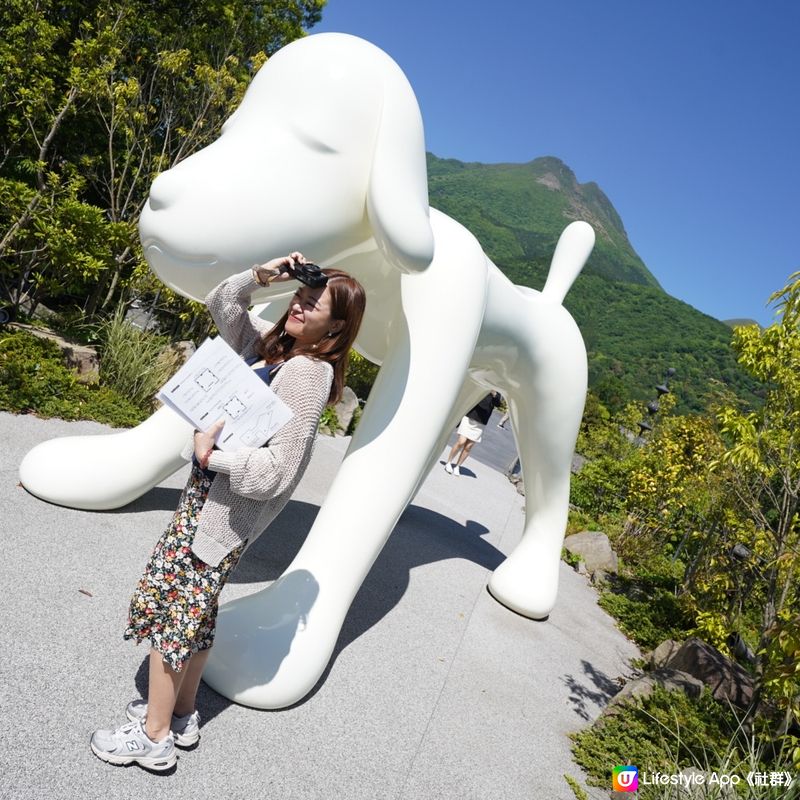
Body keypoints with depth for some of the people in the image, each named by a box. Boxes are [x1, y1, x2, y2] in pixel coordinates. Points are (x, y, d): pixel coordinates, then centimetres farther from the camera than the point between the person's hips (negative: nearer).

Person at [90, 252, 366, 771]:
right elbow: (221, 302, 15)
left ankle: (154, 737, 20)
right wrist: (262, 274, -1)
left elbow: (278, 470, -26)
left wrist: (209, 454, -18)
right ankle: (182, 715, 37)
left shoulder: (307, 373, -22)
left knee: (166, 602, 3)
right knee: (196, 605, 19)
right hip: (212, 492, 9)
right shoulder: (271, 344, 4)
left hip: (226, 502, -9)